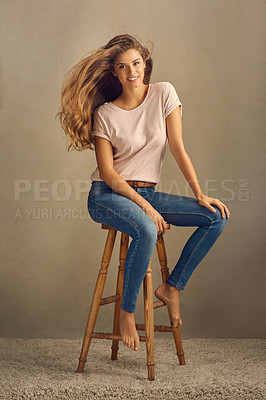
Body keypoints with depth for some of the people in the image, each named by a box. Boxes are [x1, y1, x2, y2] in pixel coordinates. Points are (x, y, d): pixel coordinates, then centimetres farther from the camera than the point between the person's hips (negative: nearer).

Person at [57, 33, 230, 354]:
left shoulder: (163, 94, 1)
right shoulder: (105, 114, -5)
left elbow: (178, 148, -1)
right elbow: (108, 172, -10)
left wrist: (201, 195, -8)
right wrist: (145, 207, -20)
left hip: (147, 193, 4)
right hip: (107, 196, -4)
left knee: (217, 216, -12)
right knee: (146, 230, -36)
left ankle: (172, 287, -3)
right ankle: (127, 313, -16)